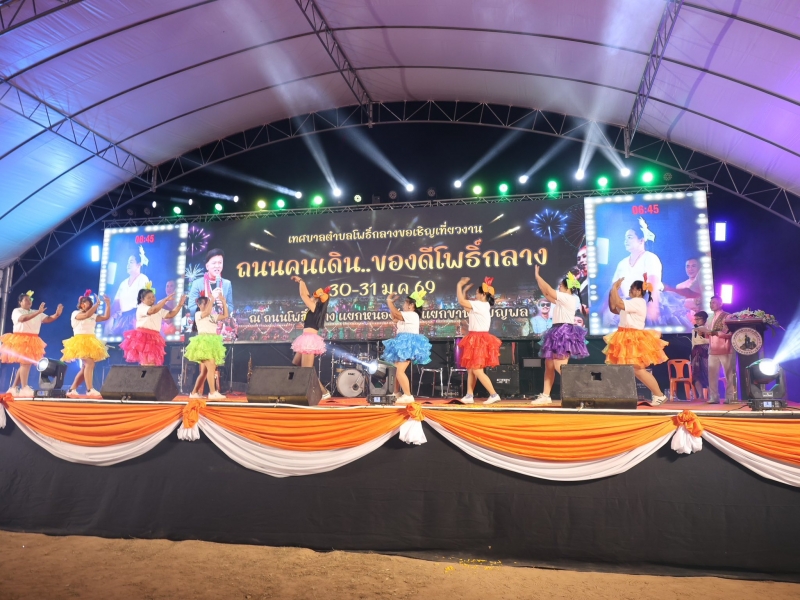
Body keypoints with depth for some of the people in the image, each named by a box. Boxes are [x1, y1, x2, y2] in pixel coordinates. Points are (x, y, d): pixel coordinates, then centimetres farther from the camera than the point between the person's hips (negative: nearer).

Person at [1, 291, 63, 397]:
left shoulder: (36, 313, 17)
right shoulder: (16, 311, 0)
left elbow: (48, 319, 6)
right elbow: (23, 318, -22)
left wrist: (57, 314, -15)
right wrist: (38, 312, -32)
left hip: (32, 341, 7)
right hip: (20, 339, -6)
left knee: (25, 363, 6)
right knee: (25, 363, -16)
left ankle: (14, 388, 15)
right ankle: (24, 388, -18)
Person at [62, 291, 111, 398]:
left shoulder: (93, 316, 19)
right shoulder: (76, 313, 2)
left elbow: (106, 317, 11)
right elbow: (87, 315, -18)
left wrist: (108, 304, 4)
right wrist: (97, 304, -17)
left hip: (91, 342, 7)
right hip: (81, 341, -7)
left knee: (85, 368, 6)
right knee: (89, 364, -23)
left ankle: (71, 390, 14)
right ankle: (90, 390, -28)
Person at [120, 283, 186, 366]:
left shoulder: (159, 310, 17)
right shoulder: (141, 307, -7)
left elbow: (170, 314, 12)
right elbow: (152, 310, -26)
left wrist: (180, 305, -1)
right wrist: (166, 300, -27)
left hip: (154, 339, 7)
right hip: (142, 338, -7)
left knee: (153, 363, 2)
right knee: (146, 363, -11)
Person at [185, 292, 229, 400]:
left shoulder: (212, 316, 21)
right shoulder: (198, 314, 0)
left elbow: (225, 315, 18)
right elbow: (207, 312, -20)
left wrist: (224, 302, 12)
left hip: (212, 343, 8)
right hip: (204, 343, -8)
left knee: (204, 371, 8)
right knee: (211, 367, -19)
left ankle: (194, 393, 15)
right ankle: (213, 393, -22)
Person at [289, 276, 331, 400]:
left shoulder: (315, 308, -9)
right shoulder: (316, 309, 14)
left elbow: (303, 295, -8)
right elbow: (307, 295, 25)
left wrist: (301, 281, 6)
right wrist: (301, 281, 27)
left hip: (310, 340, -10)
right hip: (308, 340, 10)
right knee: (295, 365, 16)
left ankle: (324, 392, -7)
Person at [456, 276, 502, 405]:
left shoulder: (480, 305, -15)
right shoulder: (481, 306, 14)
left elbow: (461, 302, -19)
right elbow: (465, 304, 20)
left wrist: (459, 285, -9)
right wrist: (465, 290, 14)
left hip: (479, 340, -10)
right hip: (476, 340, 10)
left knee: (477, 371, -10)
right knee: (470, 369, 11)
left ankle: (494, 395, -7)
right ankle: (469, 396, 14)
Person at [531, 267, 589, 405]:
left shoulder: (568, 298, -10)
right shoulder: (563, 300, 18)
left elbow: (549, 290, -11)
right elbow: (547, 294, 20)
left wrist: (538, 276, -2)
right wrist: (537, 279, 17)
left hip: (563, 333, -11)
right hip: (558, 333, 11)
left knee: (559, 366, -13)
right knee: (549, 365, 10)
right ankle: (545, 396, 13)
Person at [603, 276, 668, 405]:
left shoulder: (638, 302, -16)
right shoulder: (631, 304, 16)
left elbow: (618, 303, -28)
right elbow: (613, 308, 15)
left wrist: (615, 288, -17)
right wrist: (612, 291, 8)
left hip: (634, 340, -10)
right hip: (627, 339, 10)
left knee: (638, 369, -8)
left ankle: (659, 395, 2)